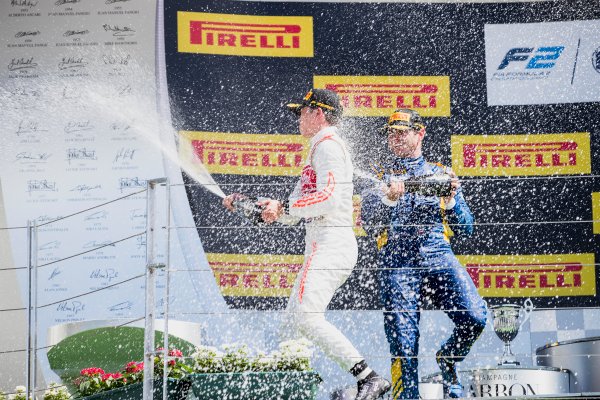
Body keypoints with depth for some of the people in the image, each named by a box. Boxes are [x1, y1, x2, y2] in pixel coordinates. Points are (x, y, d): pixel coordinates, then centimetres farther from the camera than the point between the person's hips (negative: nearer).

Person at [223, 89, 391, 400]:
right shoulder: (320, 149, 28)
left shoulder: (328, 145, -5)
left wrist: (283, 208, -17)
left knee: (307, 316, -21)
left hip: (330, 243, -11)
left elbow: (328, 199, -21)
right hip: (324, 247, 11)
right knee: (295, 316, 11)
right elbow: (292, 212, 26)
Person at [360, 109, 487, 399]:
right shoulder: (380, 178, 17)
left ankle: (447, 359, 7)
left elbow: (465, 229, 14)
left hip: (438, 257, 1)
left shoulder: (443, 175, 20)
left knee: (474, 317, -20)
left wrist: (451, 200, -4)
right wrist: (389, 199, -15)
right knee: (403, 344, -11)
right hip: (396, 263, -1)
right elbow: (369, 224, 2)